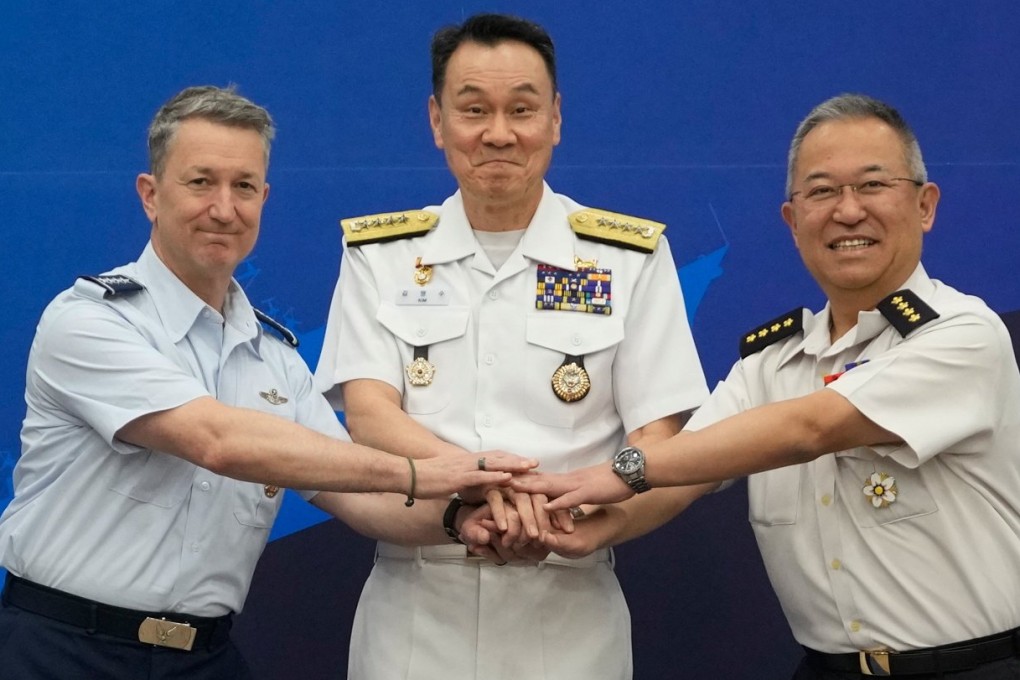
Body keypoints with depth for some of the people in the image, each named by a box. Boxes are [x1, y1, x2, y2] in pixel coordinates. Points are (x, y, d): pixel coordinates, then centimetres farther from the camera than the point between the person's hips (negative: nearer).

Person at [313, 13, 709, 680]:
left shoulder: (631, 256, 1)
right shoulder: (380, 255, 5)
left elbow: (657, 445, -3)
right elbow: (368, 416, -6)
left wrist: (567, 517, -23)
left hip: (569, 608, 0)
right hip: (415, 608, 1)